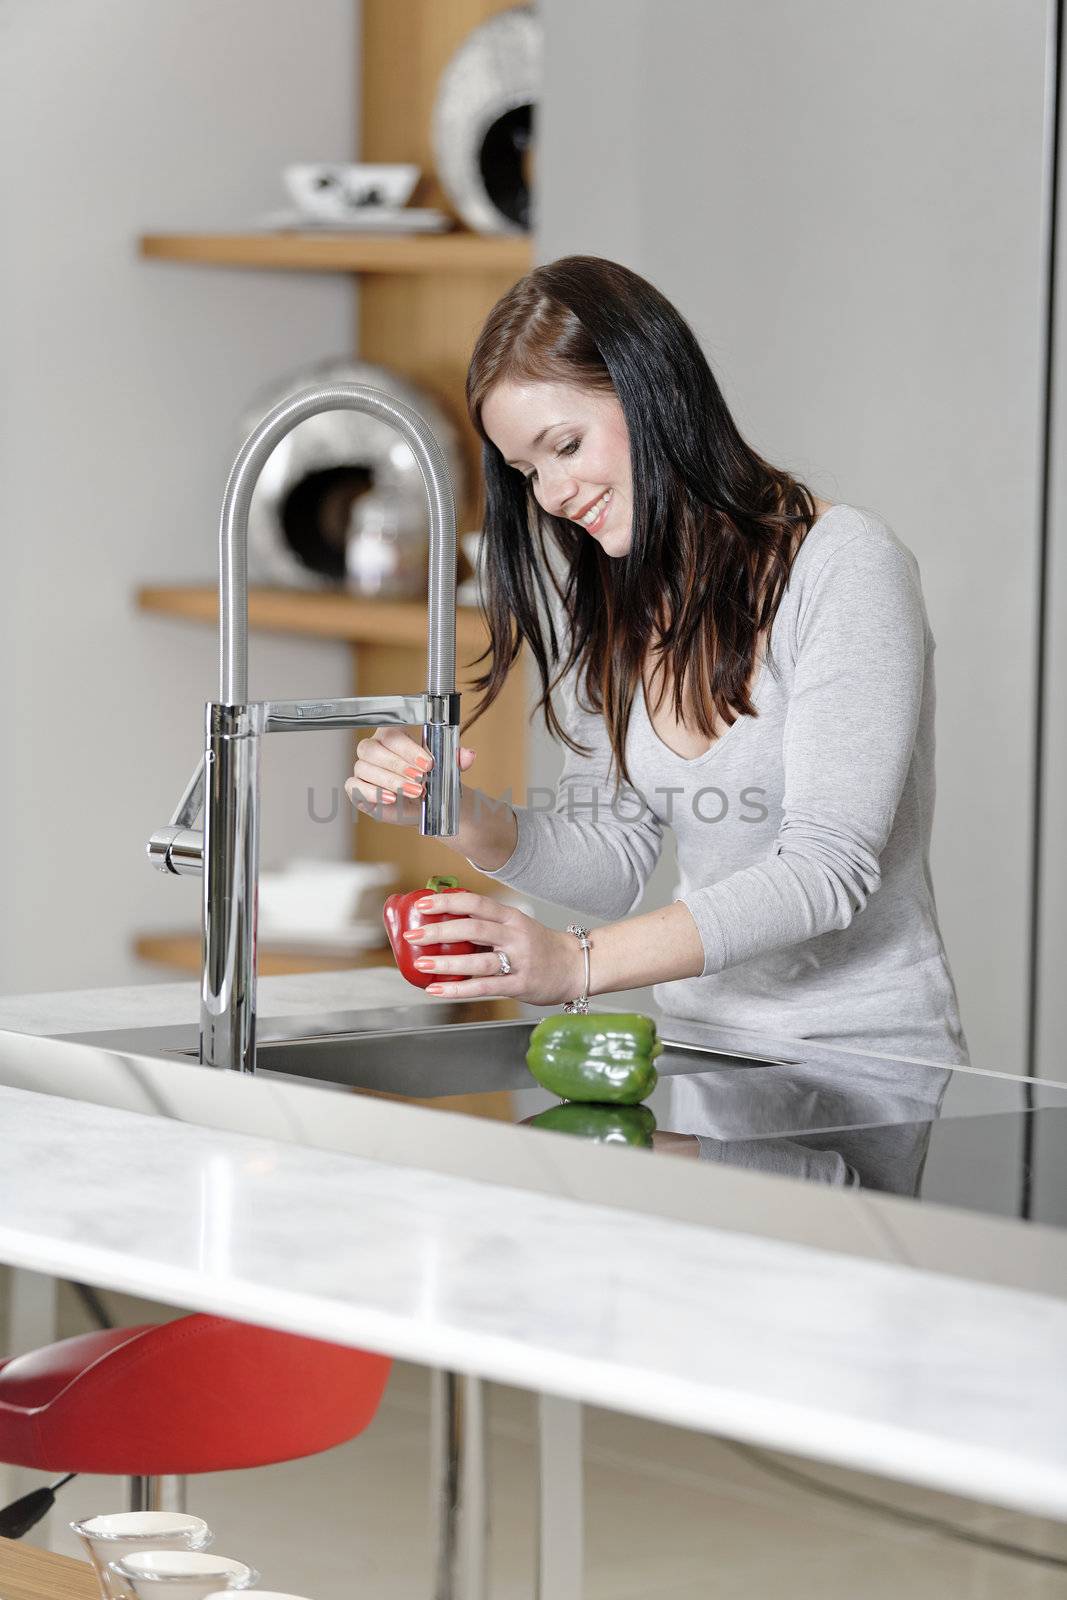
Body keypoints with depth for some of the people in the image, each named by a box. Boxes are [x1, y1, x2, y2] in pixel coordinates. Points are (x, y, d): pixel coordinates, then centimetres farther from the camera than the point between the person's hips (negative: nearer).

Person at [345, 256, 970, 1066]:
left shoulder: (844, 565, -11)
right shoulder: (613, 603, 11)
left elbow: (827, 870, -18)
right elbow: (613, 862, 12)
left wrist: (578, 961, -26)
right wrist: (463, 817, -8)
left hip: (866, 1058, -6)